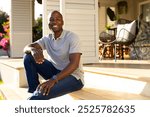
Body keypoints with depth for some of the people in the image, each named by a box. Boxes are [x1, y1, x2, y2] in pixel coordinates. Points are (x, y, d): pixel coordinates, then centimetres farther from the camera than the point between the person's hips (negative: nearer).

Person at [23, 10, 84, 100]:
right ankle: (34, 91, -8)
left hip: (73, 76, -7)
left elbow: (74, 64, -25)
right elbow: (26, 48, -6)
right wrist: (33, 50, -33)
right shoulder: (47, 39, 4)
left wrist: (54, 79, -37)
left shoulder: (72, 37, -14)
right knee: (28, 57, -8)